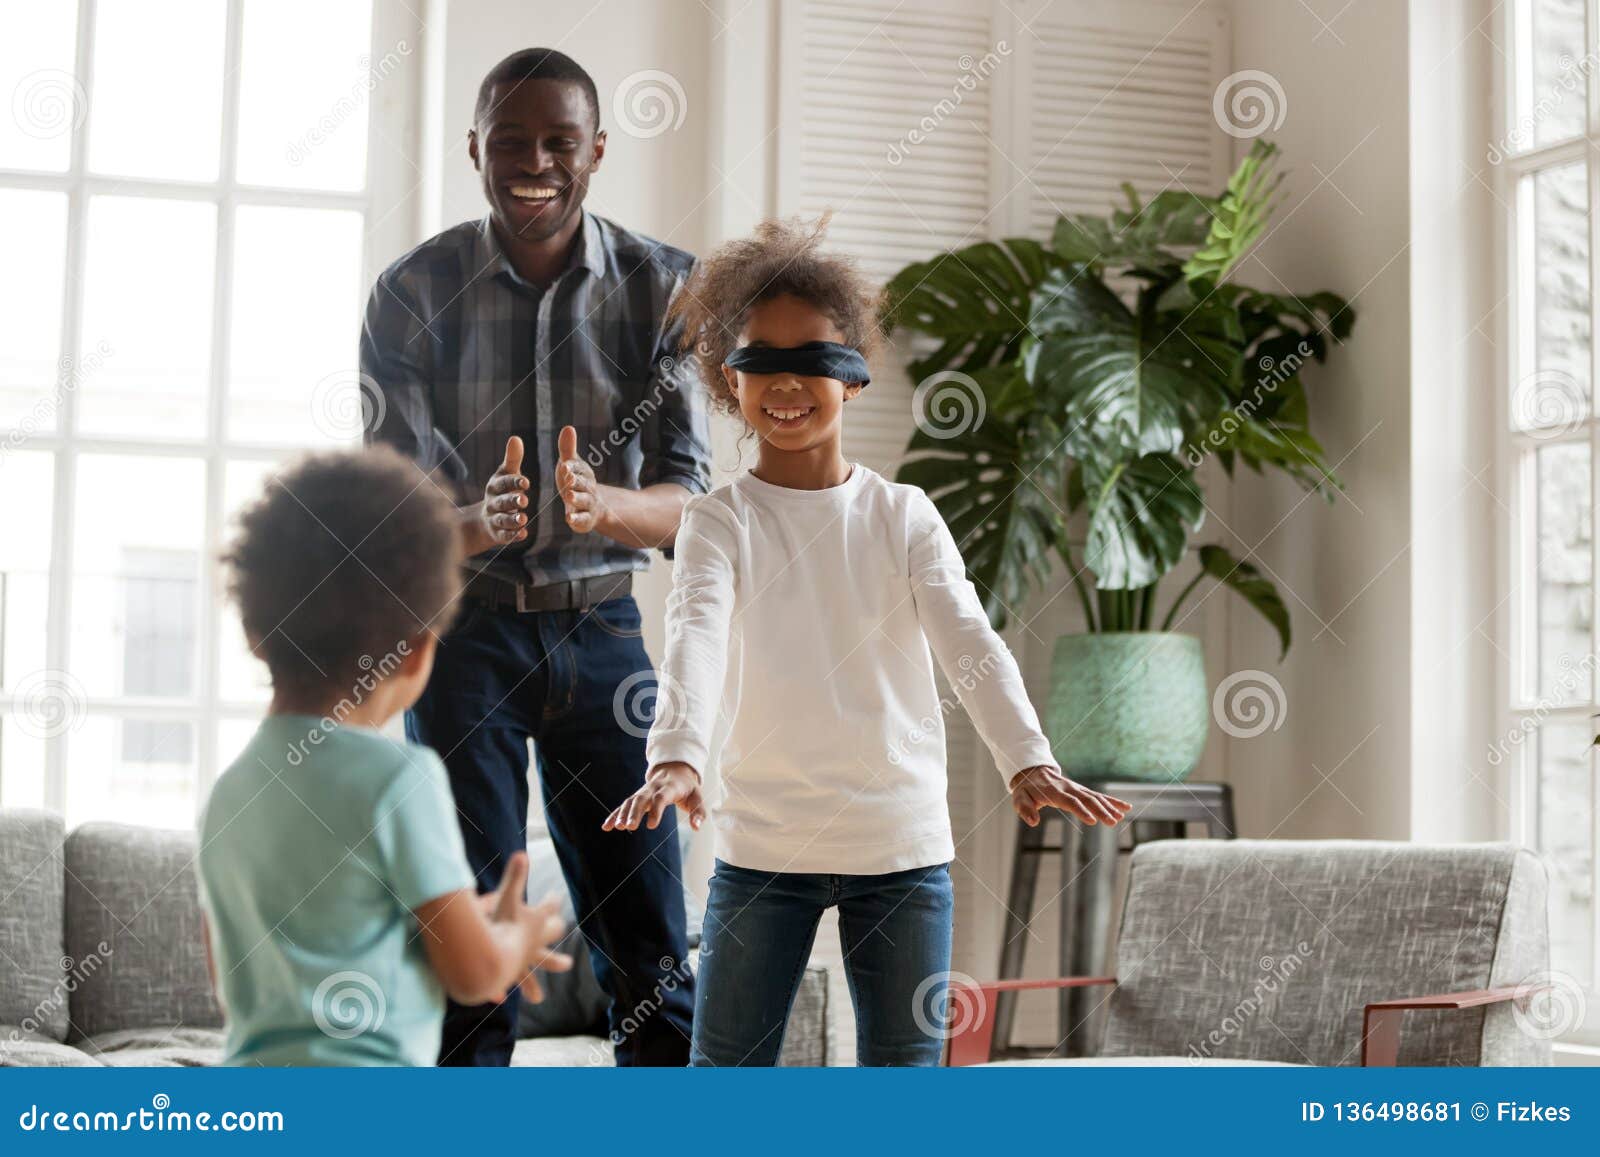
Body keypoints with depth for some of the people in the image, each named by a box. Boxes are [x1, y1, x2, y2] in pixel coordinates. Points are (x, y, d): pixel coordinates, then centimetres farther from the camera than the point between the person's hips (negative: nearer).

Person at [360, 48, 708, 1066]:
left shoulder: (663, 286, -3)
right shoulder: (416, 291, -5)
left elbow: (688, 501, -8)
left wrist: (602, 507, -31)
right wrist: (476, 522, -34)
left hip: (600, 630, 1)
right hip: (463, 629, -1)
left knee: (651, 954, 3)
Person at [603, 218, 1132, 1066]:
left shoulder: (903, 515, 2)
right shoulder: (719, 522, -2)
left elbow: (970, 643, -9)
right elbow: (696, 639, -20)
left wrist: (1029, 762, -27)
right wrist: (676, 759, -39)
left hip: (903, 838, 1)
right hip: (762, 842, -1)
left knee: (903, 1065, 7)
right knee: (726, 1067, 3)